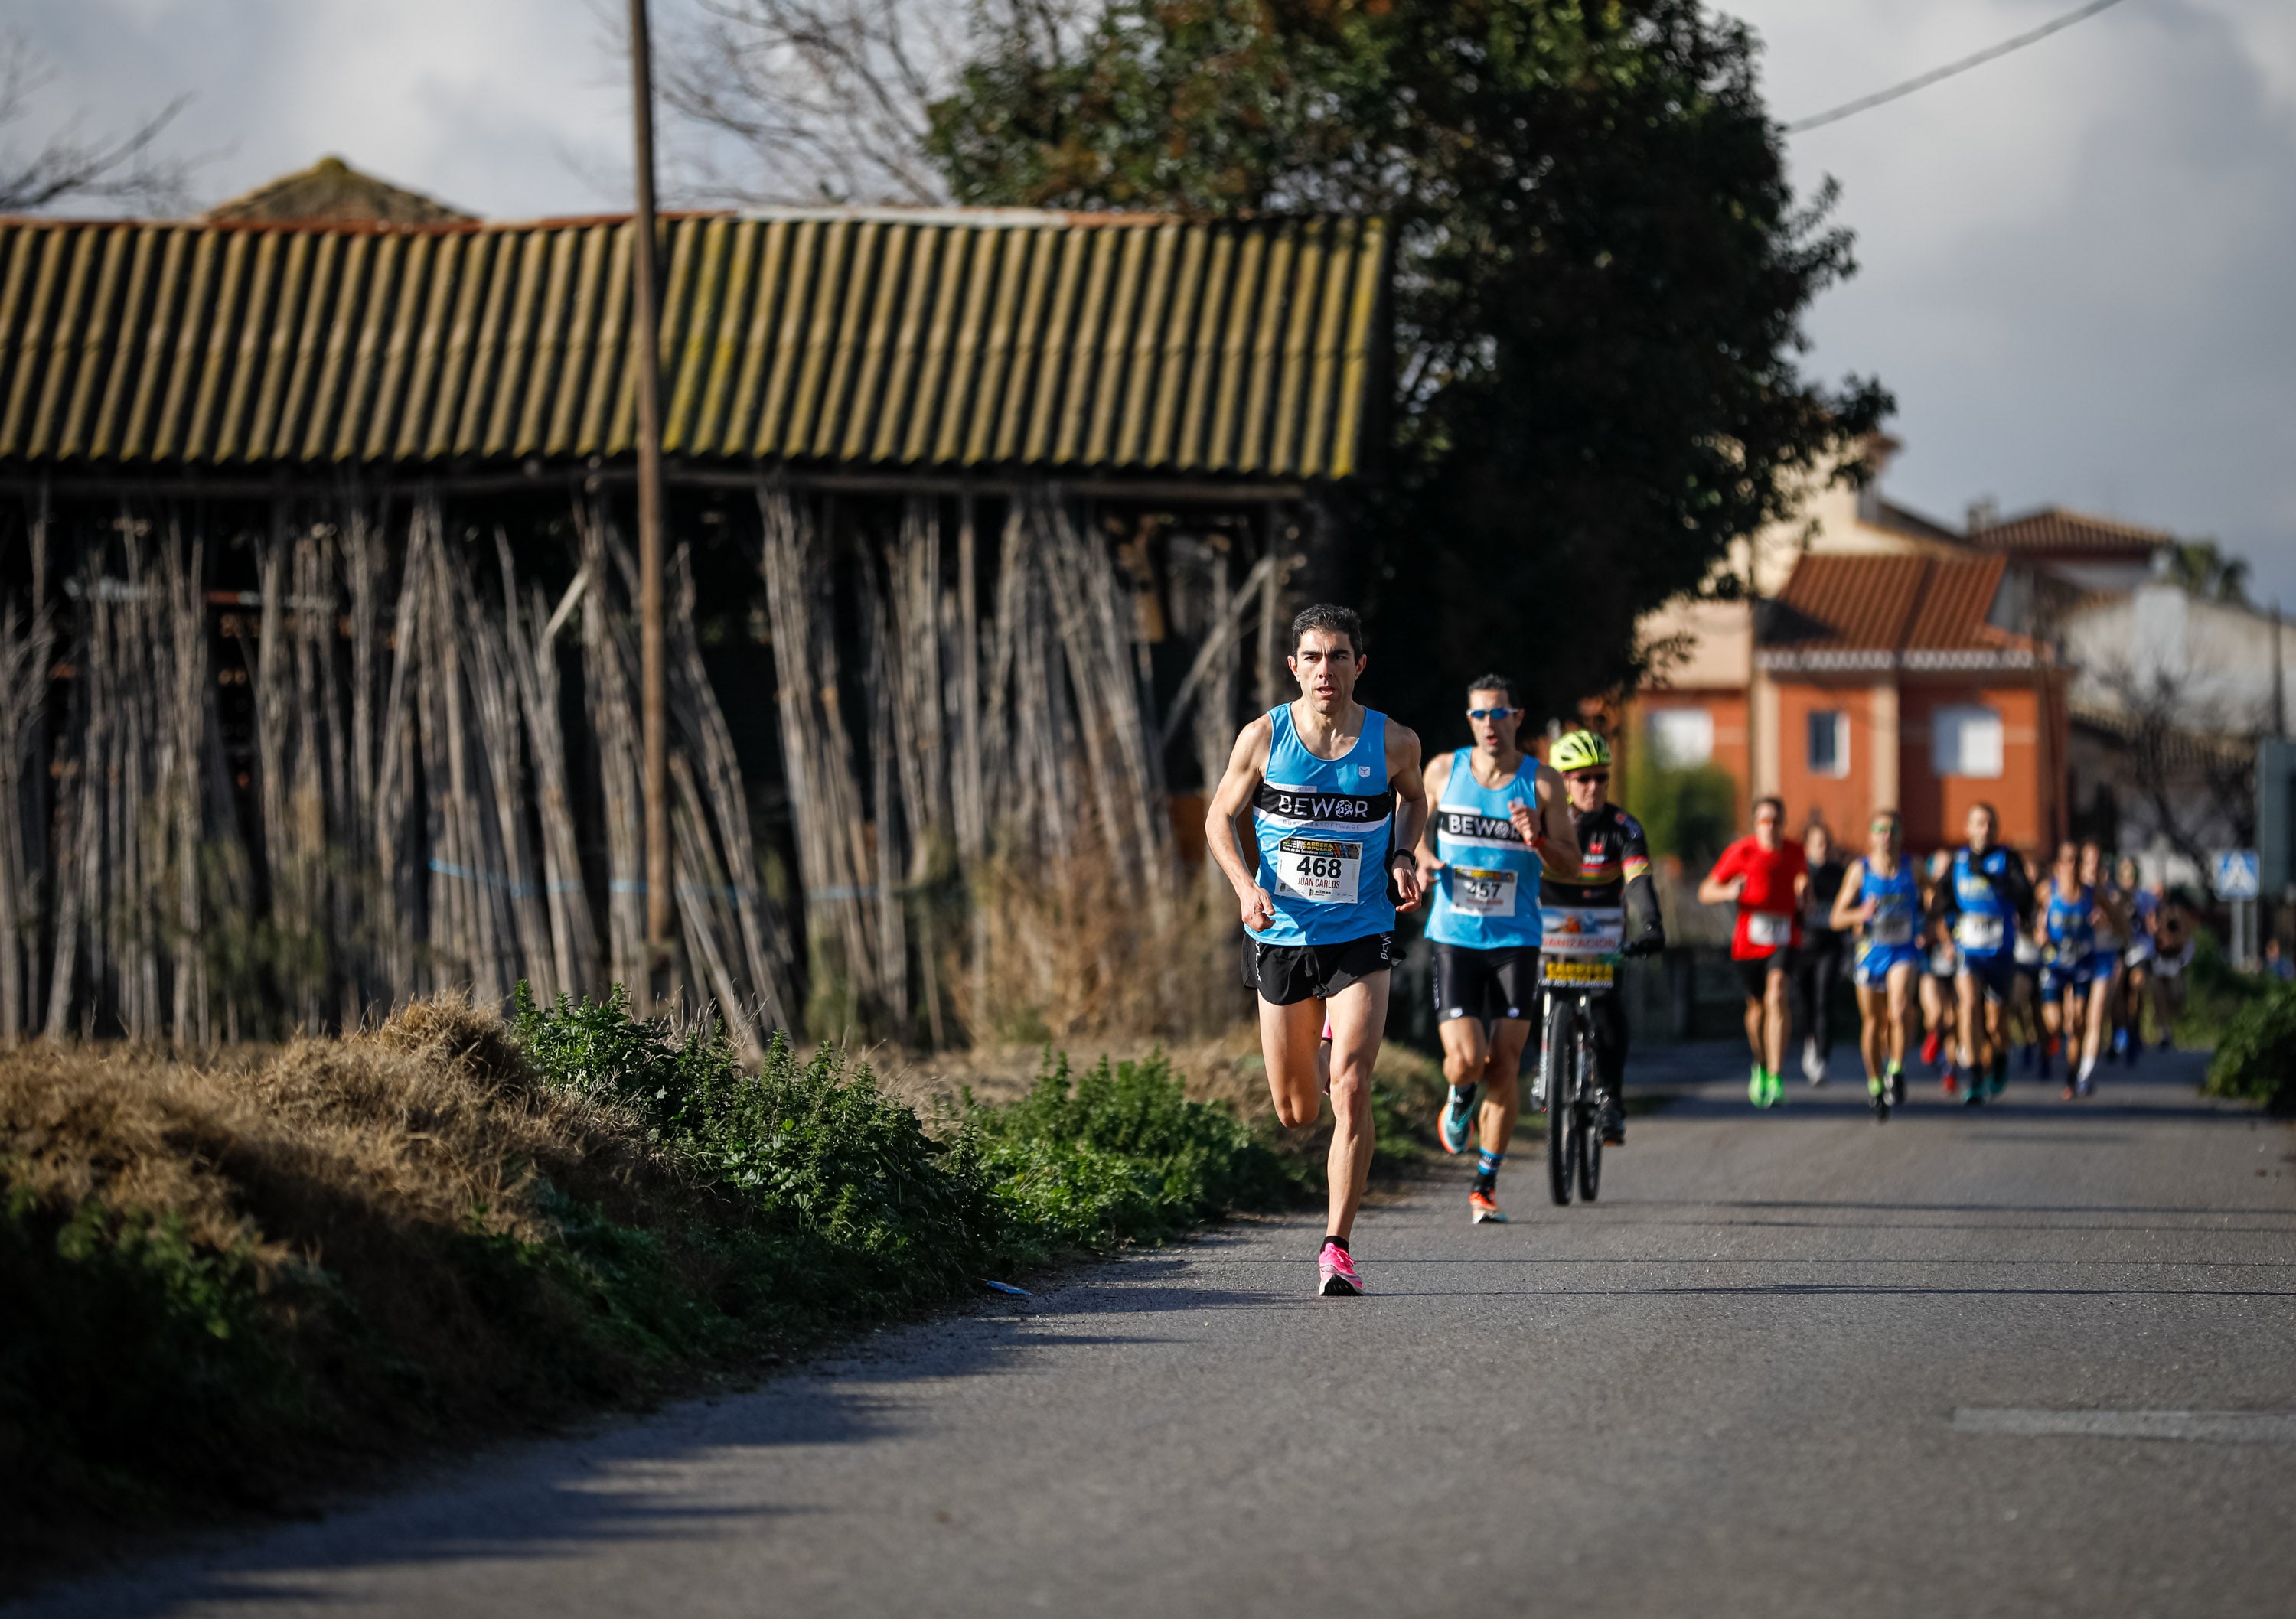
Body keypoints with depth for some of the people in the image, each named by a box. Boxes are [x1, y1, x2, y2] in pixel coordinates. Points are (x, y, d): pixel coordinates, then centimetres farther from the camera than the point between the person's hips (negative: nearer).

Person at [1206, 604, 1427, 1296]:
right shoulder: (1264, 737, -6)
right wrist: (1245, 885, -12)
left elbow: (1413, 798, 17)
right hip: (1281, 937, 1)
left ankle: (1338, 1247, -9)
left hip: (1360, 937, -1)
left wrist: (1403, 859, -1)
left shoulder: (1392, 742, -5)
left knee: (1351, 1094, -16)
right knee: (1295, 1113, 12)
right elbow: (1220, 817, 6)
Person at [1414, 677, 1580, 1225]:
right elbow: (1416, 825, 17)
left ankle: (1486, 1184, 13)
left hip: (1516, 939, 0)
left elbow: (1572, 862, 1)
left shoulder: (1542, 783, -1)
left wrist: (1537, 837, -19)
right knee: (1466, 1061, -14)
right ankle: (1460, 1099, 25)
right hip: (1454, 938, 0)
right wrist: (1424, 860, -5)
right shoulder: (1443, 770, 1)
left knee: (1504, 1070, -2)